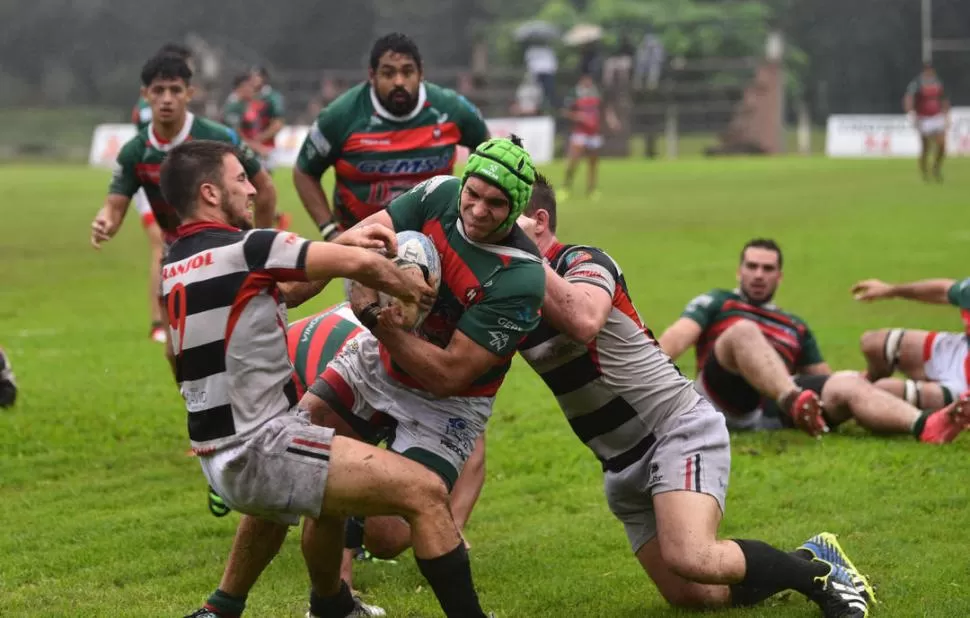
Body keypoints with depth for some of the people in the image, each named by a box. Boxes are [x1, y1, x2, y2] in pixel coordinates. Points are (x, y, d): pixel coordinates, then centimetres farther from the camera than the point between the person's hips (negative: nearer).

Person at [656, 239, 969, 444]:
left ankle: (924, 426, -53)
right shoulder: (715, 304, 20)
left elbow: (825, 380, 32)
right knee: (743, 331, -31)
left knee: (848, 382, -24)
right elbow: (679, 335, 2)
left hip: (775, 407, 3)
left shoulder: (796, 327, 33)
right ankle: (795, 400, -60)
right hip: (726, 399, -3)